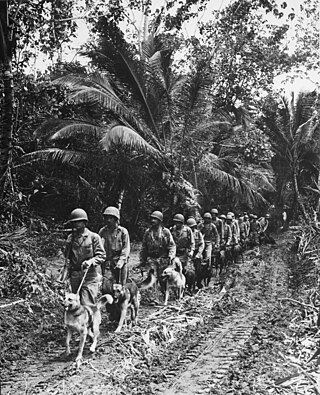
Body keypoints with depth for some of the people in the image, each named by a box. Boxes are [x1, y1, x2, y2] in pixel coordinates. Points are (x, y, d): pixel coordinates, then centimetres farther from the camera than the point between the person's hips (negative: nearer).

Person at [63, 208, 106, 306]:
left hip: (89, 276, -5)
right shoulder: (70, 238, 12)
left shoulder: (94, 237, -3)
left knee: (87, 304, -12)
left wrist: (91, 261, -22)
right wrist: (67, 269, 8)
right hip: (74, 275, 5)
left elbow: (101, 256, -5)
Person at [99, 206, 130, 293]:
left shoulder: (123, 231, 0)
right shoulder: (102, 231, 6)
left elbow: (126, 249, -2)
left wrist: (121, 261, -13)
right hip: (107, 263, 1)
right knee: (106, 288, -8)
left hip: (120, 264, -1)